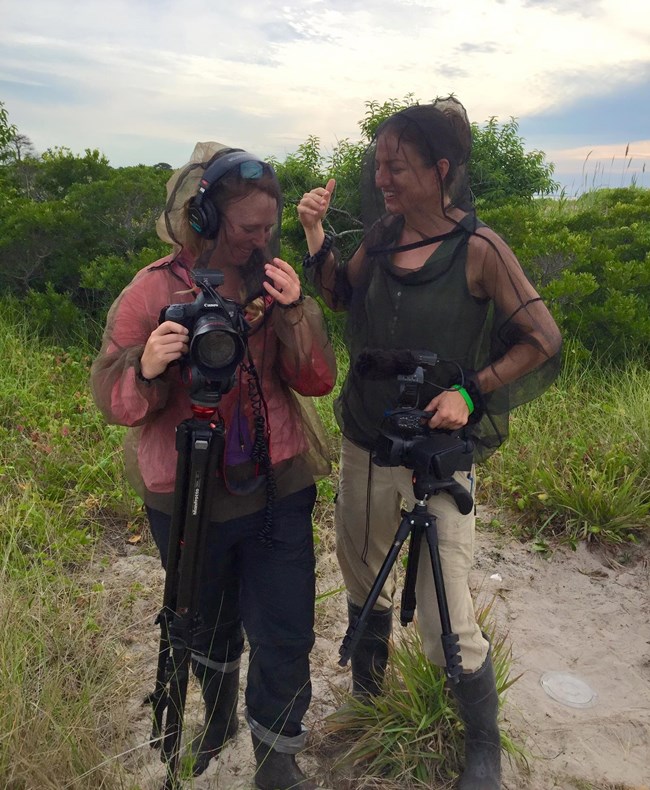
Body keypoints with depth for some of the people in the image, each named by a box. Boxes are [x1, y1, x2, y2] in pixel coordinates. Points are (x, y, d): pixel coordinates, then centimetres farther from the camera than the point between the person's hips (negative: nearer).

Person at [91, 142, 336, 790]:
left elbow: (318, 380, -5)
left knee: (285, 636, 5)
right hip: (188, 497, -1)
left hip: (278, 489, 1)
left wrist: (294, 310, -20)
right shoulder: (154, 290, -8)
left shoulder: (274, 282, 0)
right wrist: (146, 368, -29)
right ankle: (218, 716, 53)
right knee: (209, 626, 21)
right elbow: (109, 398, -8)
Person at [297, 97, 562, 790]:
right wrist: (315, 231, 3)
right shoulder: (383, 234, 1)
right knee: (360, 575, 23)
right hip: (364, 442, 6)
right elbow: (339, 296, 17)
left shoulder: (477, 249, -14)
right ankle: (368, 680, 54)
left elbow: (542, 341, -8)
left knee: (445, 621, -2)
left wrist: (471, 390, -18)